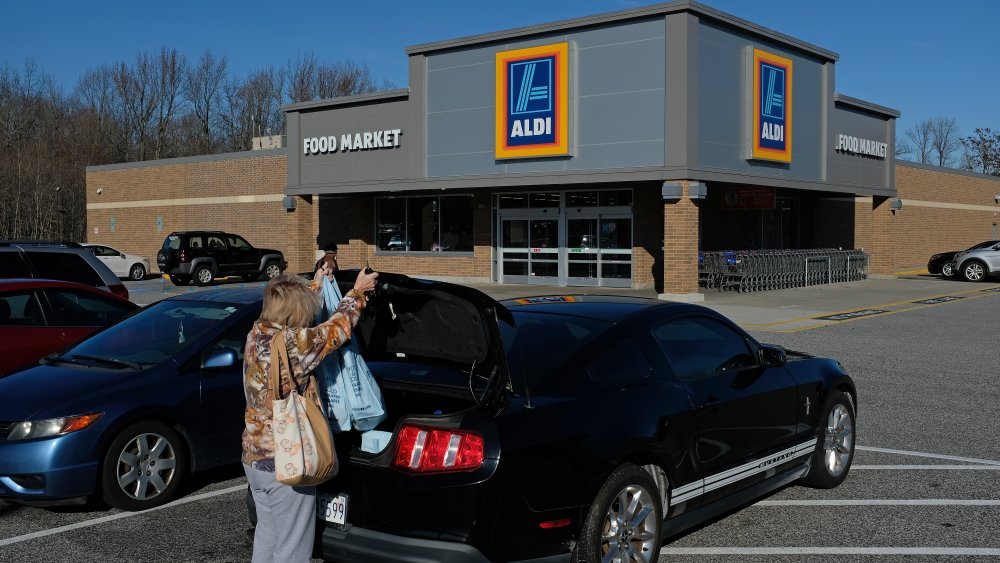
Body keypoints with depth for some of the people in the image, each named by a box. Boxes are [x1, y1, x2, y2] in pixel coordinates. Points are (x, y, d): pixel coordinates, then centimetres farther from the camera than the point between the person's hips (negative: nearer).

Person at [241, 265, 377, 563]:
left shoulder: (255, 335, 0)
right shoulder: (296, 343, -22)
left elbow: (287, 305, 20)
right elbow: (338, 325, -6)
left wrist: (315, 284, 32)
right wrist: (357, 292, 11)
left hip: (254, 456, 8)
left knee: (266, 536, 21)